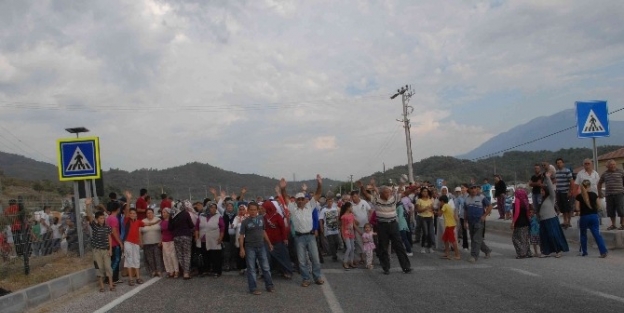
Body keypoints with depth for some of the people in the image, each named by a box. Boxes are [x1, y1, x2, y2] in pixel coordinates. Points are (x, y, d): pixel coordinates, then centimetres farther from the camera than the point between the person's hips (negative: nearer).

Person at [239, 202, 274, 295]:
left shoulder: (261, 219, 6)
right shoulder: (245, 222, -6)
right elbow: (241, 236, -6)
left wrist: (269, 243, 17)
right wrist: (242, 248, -13)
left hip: (261, 246, 4)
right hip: (250, 248, -4)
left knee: (266, 267, 7)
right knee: (251, 269, 2)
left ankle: (269, 286, 17)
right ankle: (253, 288, 8)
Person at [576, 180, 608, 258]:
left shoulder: (579, 196, -5)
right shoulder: (594, 195, 0)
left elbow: (577, 208, -7)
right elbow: (598, 206, 5)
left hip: (584, 216, -1)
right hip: (594, 216, 1)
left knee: (583, 234, 14)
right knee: (597, 234, -1)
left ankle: (584, 251, 18)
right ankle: (603, 251, -11)